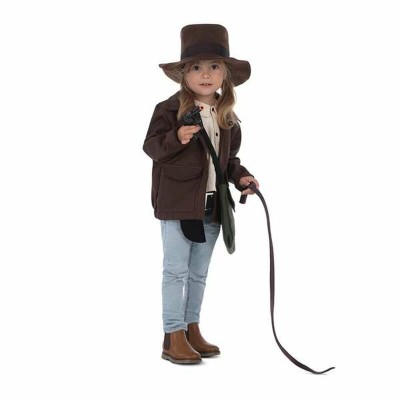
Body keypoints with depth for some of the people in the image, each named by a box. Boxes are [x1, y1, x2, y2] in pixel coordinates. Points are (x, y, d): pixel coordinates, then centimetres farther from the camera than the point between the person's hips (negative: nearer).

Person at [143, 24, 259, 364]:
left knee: (199, 272, 15)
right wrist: (175, 139, -27)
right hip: (177, 202, -6)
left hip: (212, 204, 6)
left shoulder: (228, 117, 8)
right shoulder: (170, 109, -9)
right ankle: (173, 337, 7)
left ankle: (192, 330, 27)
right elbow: (151, 145, -10)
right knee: (176, 270, -1)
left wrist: (240, 176, 1)